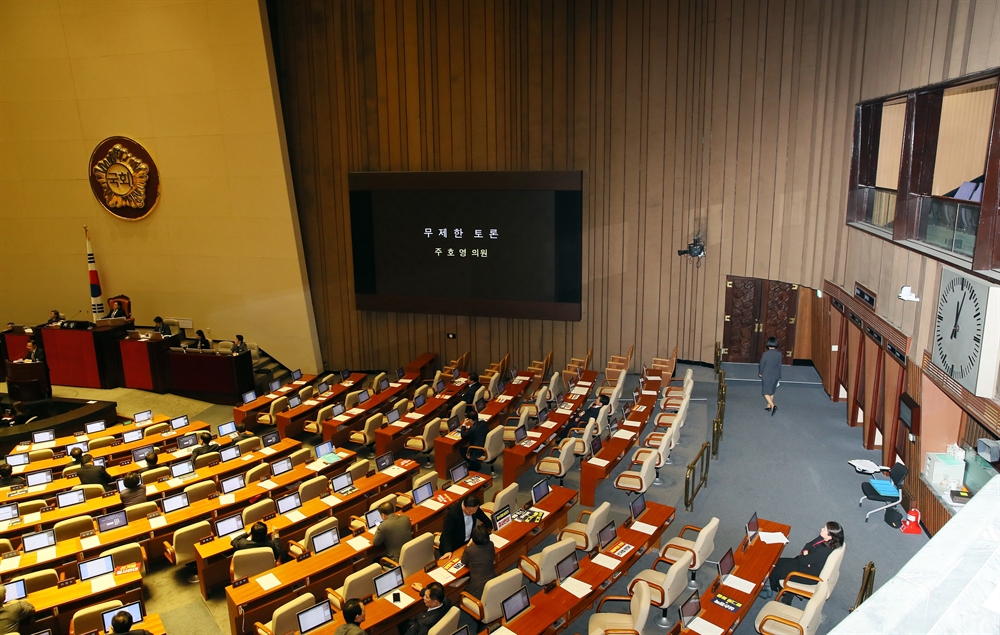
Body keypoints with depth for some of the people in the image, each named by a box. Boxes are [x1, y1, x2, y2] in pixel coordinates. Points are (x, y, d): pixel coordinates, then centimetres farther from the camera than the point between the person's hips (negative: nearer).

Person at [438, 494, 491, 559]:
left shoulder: (475, 508, -10)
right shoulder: (453, 512, -26)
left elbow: (487, 522, 6)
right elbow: (447, 533, -26)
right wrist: (448, 551, -36)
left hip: (469, 541, 6)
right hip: (454, 545, -6)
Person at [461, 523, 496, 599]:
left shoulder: (469, 550, -21)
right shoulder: (491, 545, -9)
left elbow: (463, 562, 2)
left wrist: (468, 546, 11)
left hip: (478, 588, -5)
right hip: (493, 583, 5)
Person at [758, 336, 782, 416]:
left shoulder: (765, 354, -19)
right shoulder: (779, 354, -8)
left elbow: (761, 365, -8)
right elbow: (779, 365, 1)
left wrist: (760, 373, 11)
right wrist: (778, 375, 13)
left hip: (766, 376, -4)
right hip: (775, 376, 4)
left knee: (766, 392, 4)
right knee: (772, 392, 20)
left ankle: (773, 406, -16)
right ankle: (769, 406, 31)